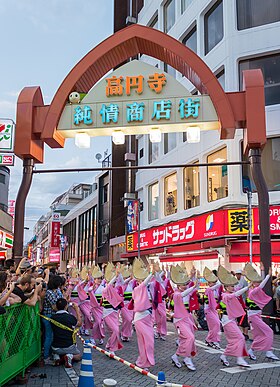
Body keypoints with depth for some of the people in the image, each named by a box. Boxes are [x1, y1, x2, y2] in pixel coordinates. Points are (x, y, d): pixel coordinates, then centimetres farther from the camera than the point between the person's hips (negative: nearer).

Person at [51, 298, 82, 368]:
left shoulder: (52, 318, -10)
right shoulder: (70, 317, -18)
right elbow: (79, 323, 4)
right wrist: (77, 309, 14)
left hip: (56, 348, 3)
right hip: (68, 347, -3)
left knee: (55, 352, 38)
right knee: (79, 356, 25)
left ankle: (56, 356, 5)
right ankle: (71, 356, -7)